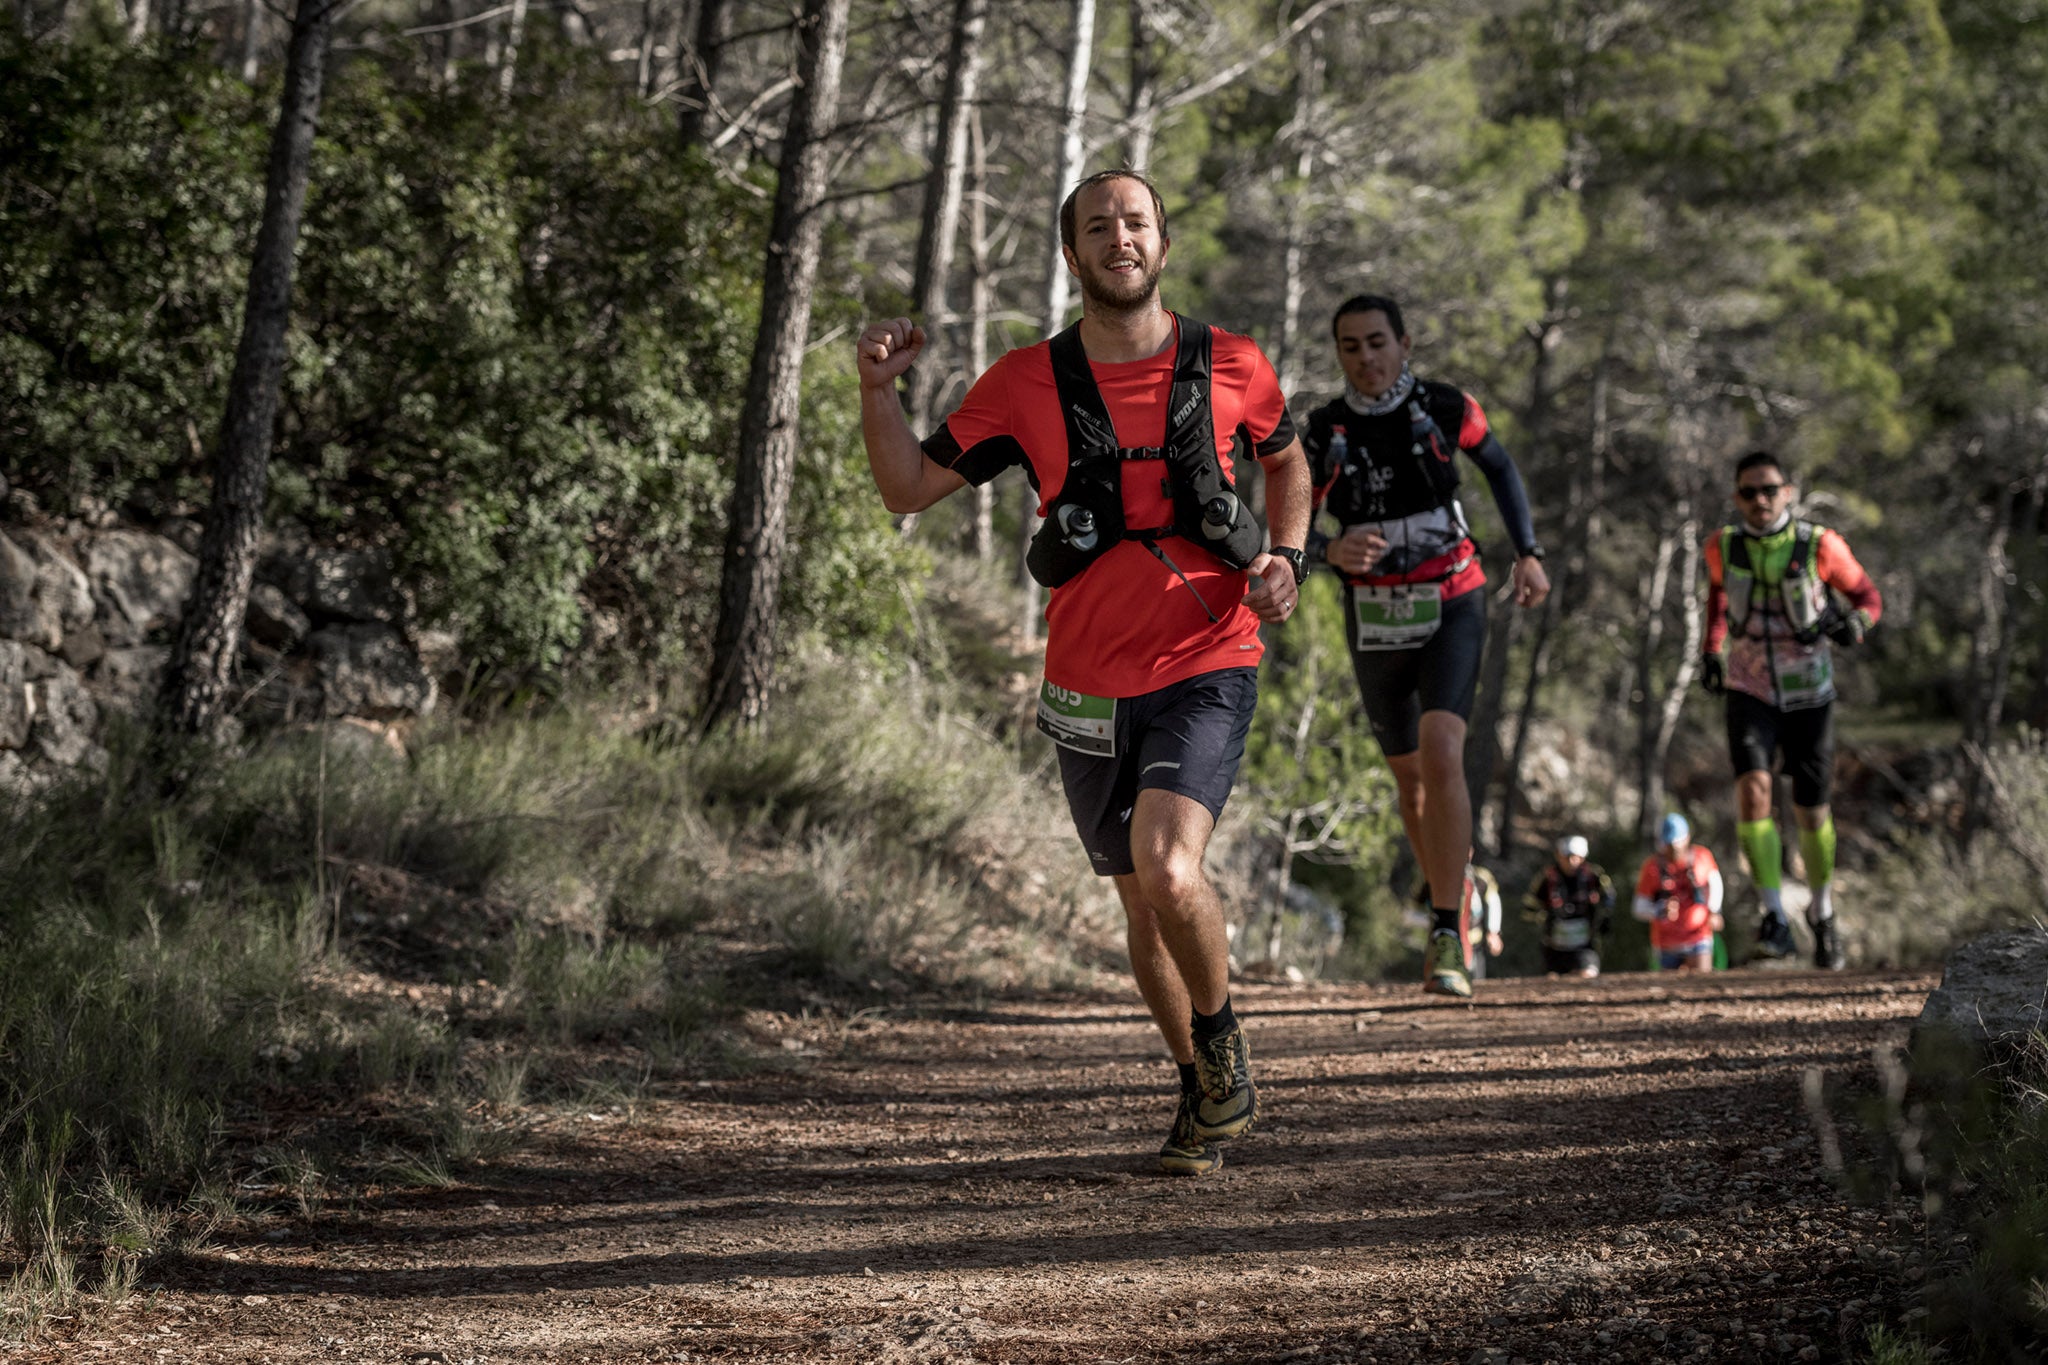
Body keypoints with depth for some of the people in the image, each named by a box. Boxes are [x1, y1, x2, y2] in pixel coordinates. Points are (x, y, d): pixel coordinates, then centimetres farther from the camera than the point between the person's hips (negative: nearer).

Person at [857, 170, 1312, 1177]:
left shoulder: (1230, 366, -1)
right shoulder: (1027, 383, 0)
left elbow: (1287, 460, 19)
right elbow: (911, 489, 4)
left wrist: (1286, 560, 2)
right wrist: (879, 390, -11)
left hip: (1205, 670, -3)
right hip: (1090, 686, 3)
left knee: (1167, 872, -24)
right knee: (1142, 907, 13)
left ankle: (1222, 1035, 5)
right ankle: (1204, 1095, 33)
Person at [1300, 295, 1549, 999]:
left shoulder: (1446, 407, -9)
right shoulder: (1323, 432, -8)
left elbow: (1499, 465, 11)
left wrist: (1529, 553, 3)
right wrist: (1331, 551, -28)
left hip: (1451, 611, -2)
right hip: (1375, 623, 3)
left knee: (1441, 755, -24)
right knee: (1410, 778, 15)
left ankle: (1446, 940, -22)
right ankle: (1450, 905, 40)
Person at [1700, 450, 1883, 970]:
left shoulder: (1819, 546, -15)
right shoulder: (1722, 546, -8)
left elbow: (1868, 596, -1)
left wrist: (1852, 624, -23)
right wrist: (1712, 650, 10)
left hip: (1808, 696, 0)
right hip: (1749, 691, 1)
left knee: (1811, 812, 8)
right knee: (1753, 787, -24)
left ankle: (1822, 914, 35)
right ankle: (1775, 921, -23)